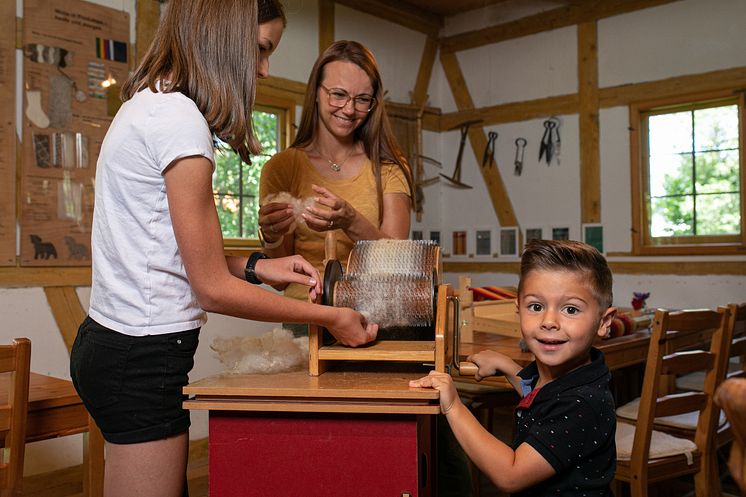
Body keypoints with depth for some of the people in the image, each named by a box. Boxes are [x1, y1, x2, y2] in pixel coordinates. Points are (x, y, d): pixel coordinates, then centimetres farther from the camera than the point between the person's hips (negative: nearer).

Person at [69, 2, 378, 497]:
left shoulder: (147, 106, 11)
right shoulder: (180, 119, -18)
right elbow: (213, 289, -15)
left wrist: (255, 267, 5)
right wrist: (329, 317, -7)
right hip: (143, 359, -9)